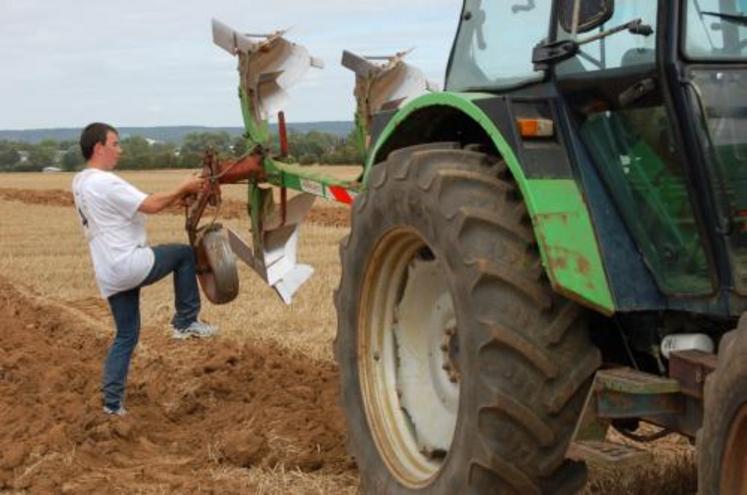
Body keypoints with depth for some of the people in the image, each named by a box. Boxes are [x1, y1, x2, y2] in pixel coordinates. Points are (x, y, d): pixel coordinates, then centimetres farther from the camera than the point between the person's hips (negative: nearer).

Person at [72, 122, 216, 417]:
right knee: (185, 253, 9)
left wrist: (176, 197, 10)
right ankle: (185, 322, 12)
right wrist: (182, 189, -4)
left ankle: (112, 401, 15)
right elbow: (150, 206, -18)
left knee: (126, 336, 17)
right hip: (129, 265, -9)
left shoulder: (80, 183, 16)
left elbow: (139, 205, 16)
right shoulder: (105, 182, -17)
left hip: (110, 275, 9)